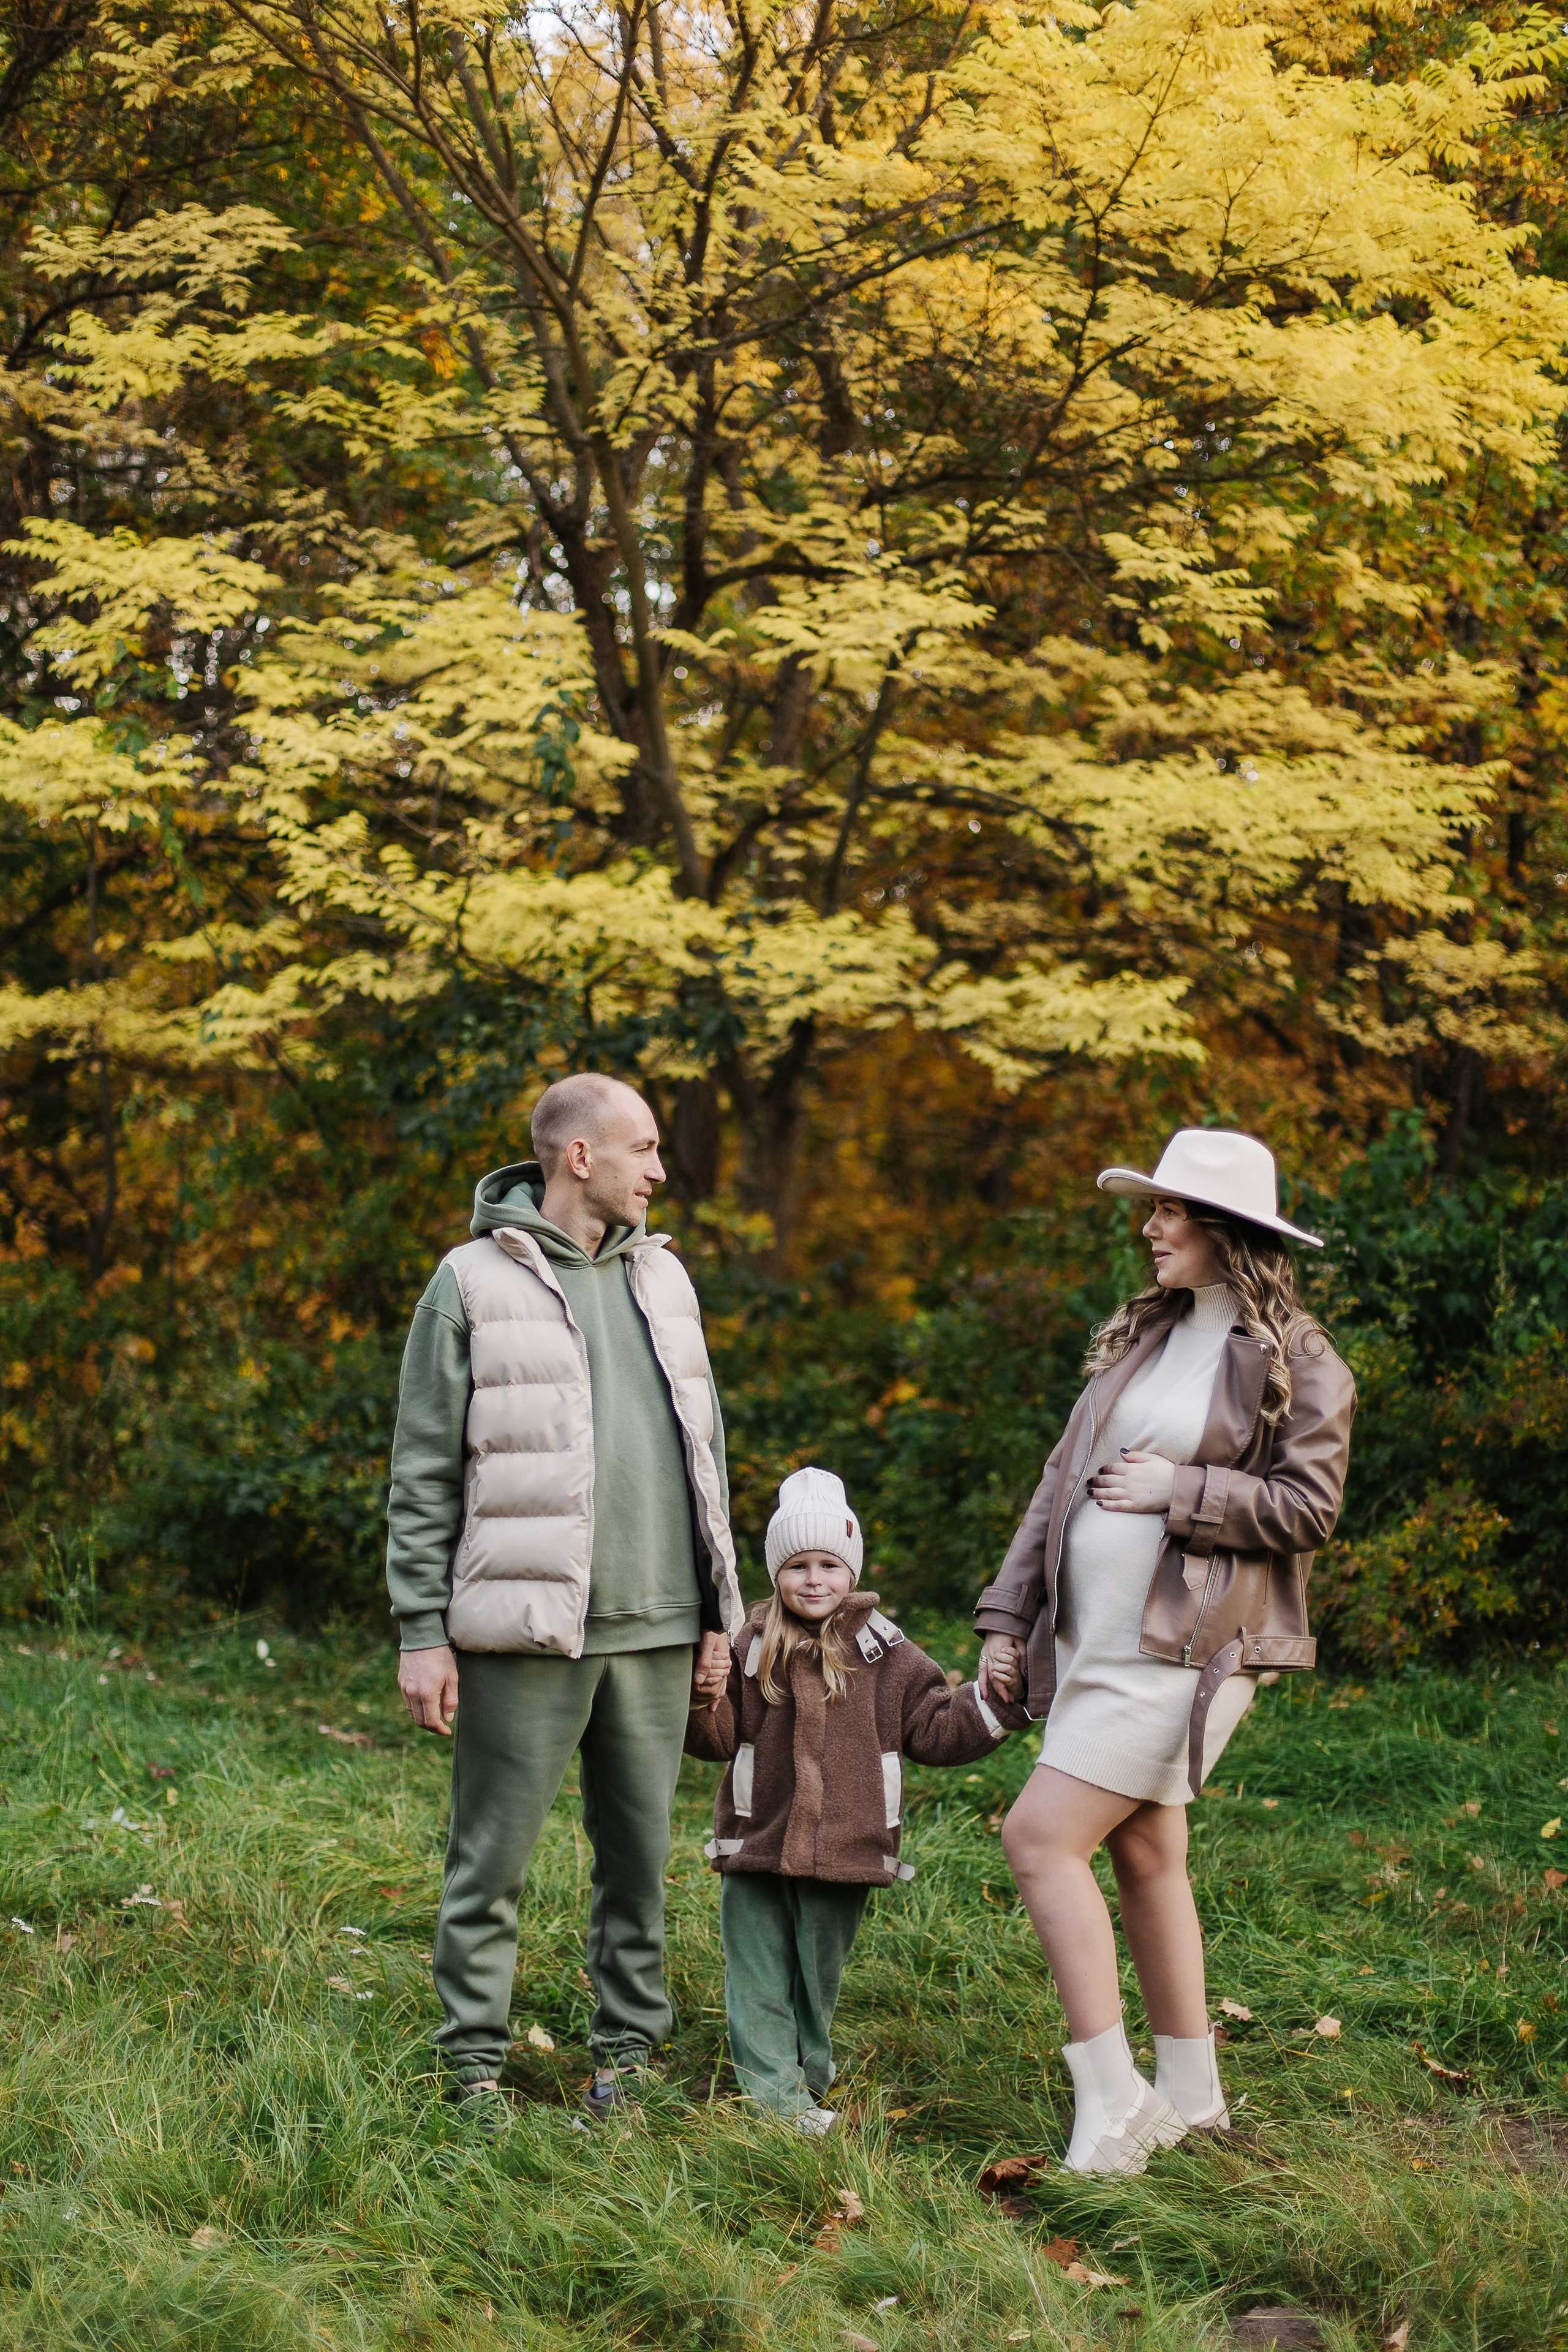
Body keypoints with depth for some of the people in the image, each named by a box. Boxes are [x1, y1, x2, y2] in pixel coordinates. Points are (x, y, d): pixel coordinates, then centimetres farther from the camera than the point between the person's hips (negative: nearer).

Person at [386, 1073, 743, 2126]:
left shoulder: (663, 1277, 14)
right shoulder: (475, 1282, -2)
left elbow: (705, 1450, 19)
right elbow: (425, 1473, -3)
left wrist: (718, 1613, 14)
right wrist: (423, 1630, -8)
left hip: (654, 1631, 5)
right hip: (525, 1628, -5)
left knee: (641, 1852, 10)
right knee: (494, 1855, 1)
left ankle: (629, 2049, 21)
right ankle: (476, 2060, 11)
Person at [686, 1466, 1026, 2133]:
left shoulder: (885, 1656, 2)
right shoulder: (753, 1649, 3)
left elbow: (935, 1729, 5)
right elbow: (721, 1736, 3)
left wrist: (995, 1703, -6)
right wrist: (700, 1702, -17)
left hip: (845, 1851, 0)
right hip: (757, 1849, 0)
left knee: (818, 1972, 11)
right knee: (760, 1974, 0)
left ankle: (808, 2077, 25)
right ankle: (772, 2088, 5)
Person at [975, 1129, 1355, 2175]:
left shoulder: (1296, 1362, -6)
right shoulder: (1143, 1336, 15)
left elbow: (1309, 1506, -11)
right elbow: (1063, 1481, 15)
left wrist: (1179, 1489, -14)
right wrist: (1009, 1616, 12)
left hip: (1181, 1653, -8)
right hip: (1093, 1639, 8)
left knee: (1040, 1837, -14)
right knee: (1143, 1856, 13)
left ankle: (1113, 2097, -8)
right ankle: (1190, 2093, 24)